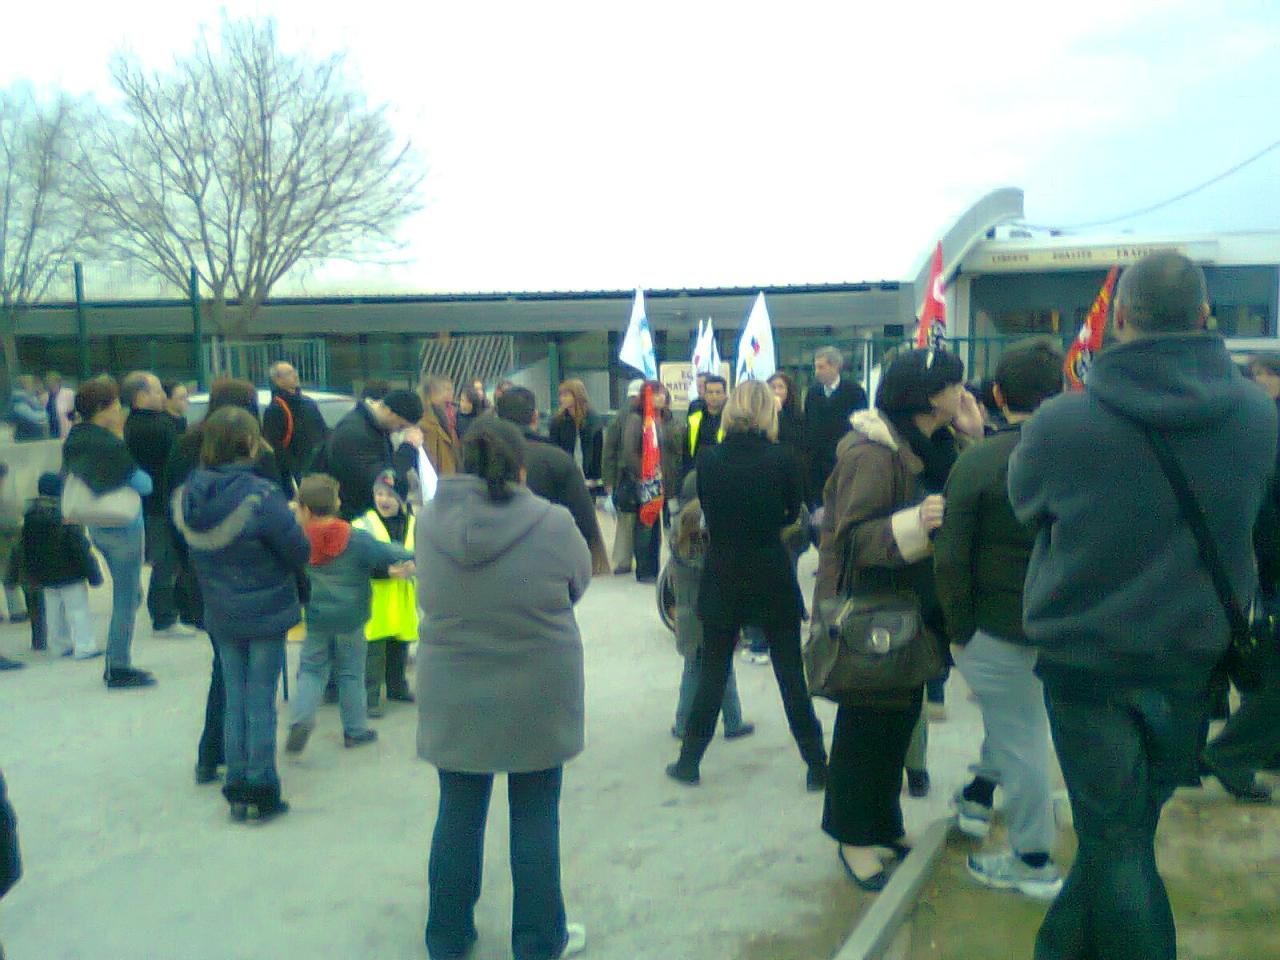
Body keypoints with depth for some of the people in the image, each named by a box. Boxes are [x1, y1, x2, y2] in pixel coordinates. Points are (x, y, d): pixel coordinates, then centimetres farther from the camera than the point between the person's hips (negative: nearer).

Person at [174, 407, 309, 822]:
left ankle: (237, 790, 24)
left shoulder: (187, 496, -6)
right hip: (267, 614, -5)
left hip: (220, 614, 5)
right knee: (261, 701, 5)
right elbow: (299, 552, -16)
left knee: (234, 699, 16)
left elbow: (190, 548, 6)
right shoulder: (262, 497, -23)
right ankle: (261, 794, 14)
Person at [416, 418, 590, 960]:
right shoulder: (552, 524, -17)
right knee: (535, 818, 13)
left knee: (458, 815, 17)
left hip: (453, 700, 3)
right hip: (537, 698, -2)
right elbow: (579, 583, -1)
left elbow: (428, 595, 4)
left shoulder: (431, 520, -9)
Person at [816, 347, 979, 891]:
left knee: (899, 719, 17)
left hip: (911, 609, 9)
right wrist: (914, 523, -38)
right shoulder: (871, 454, -20)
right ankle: (854, 838, 17)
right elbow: (854, 538, -24)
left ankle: (884, 825, 32)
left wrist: (973, 438, -2)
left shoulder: (928, 446, 8)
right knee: (866, 723, 2)